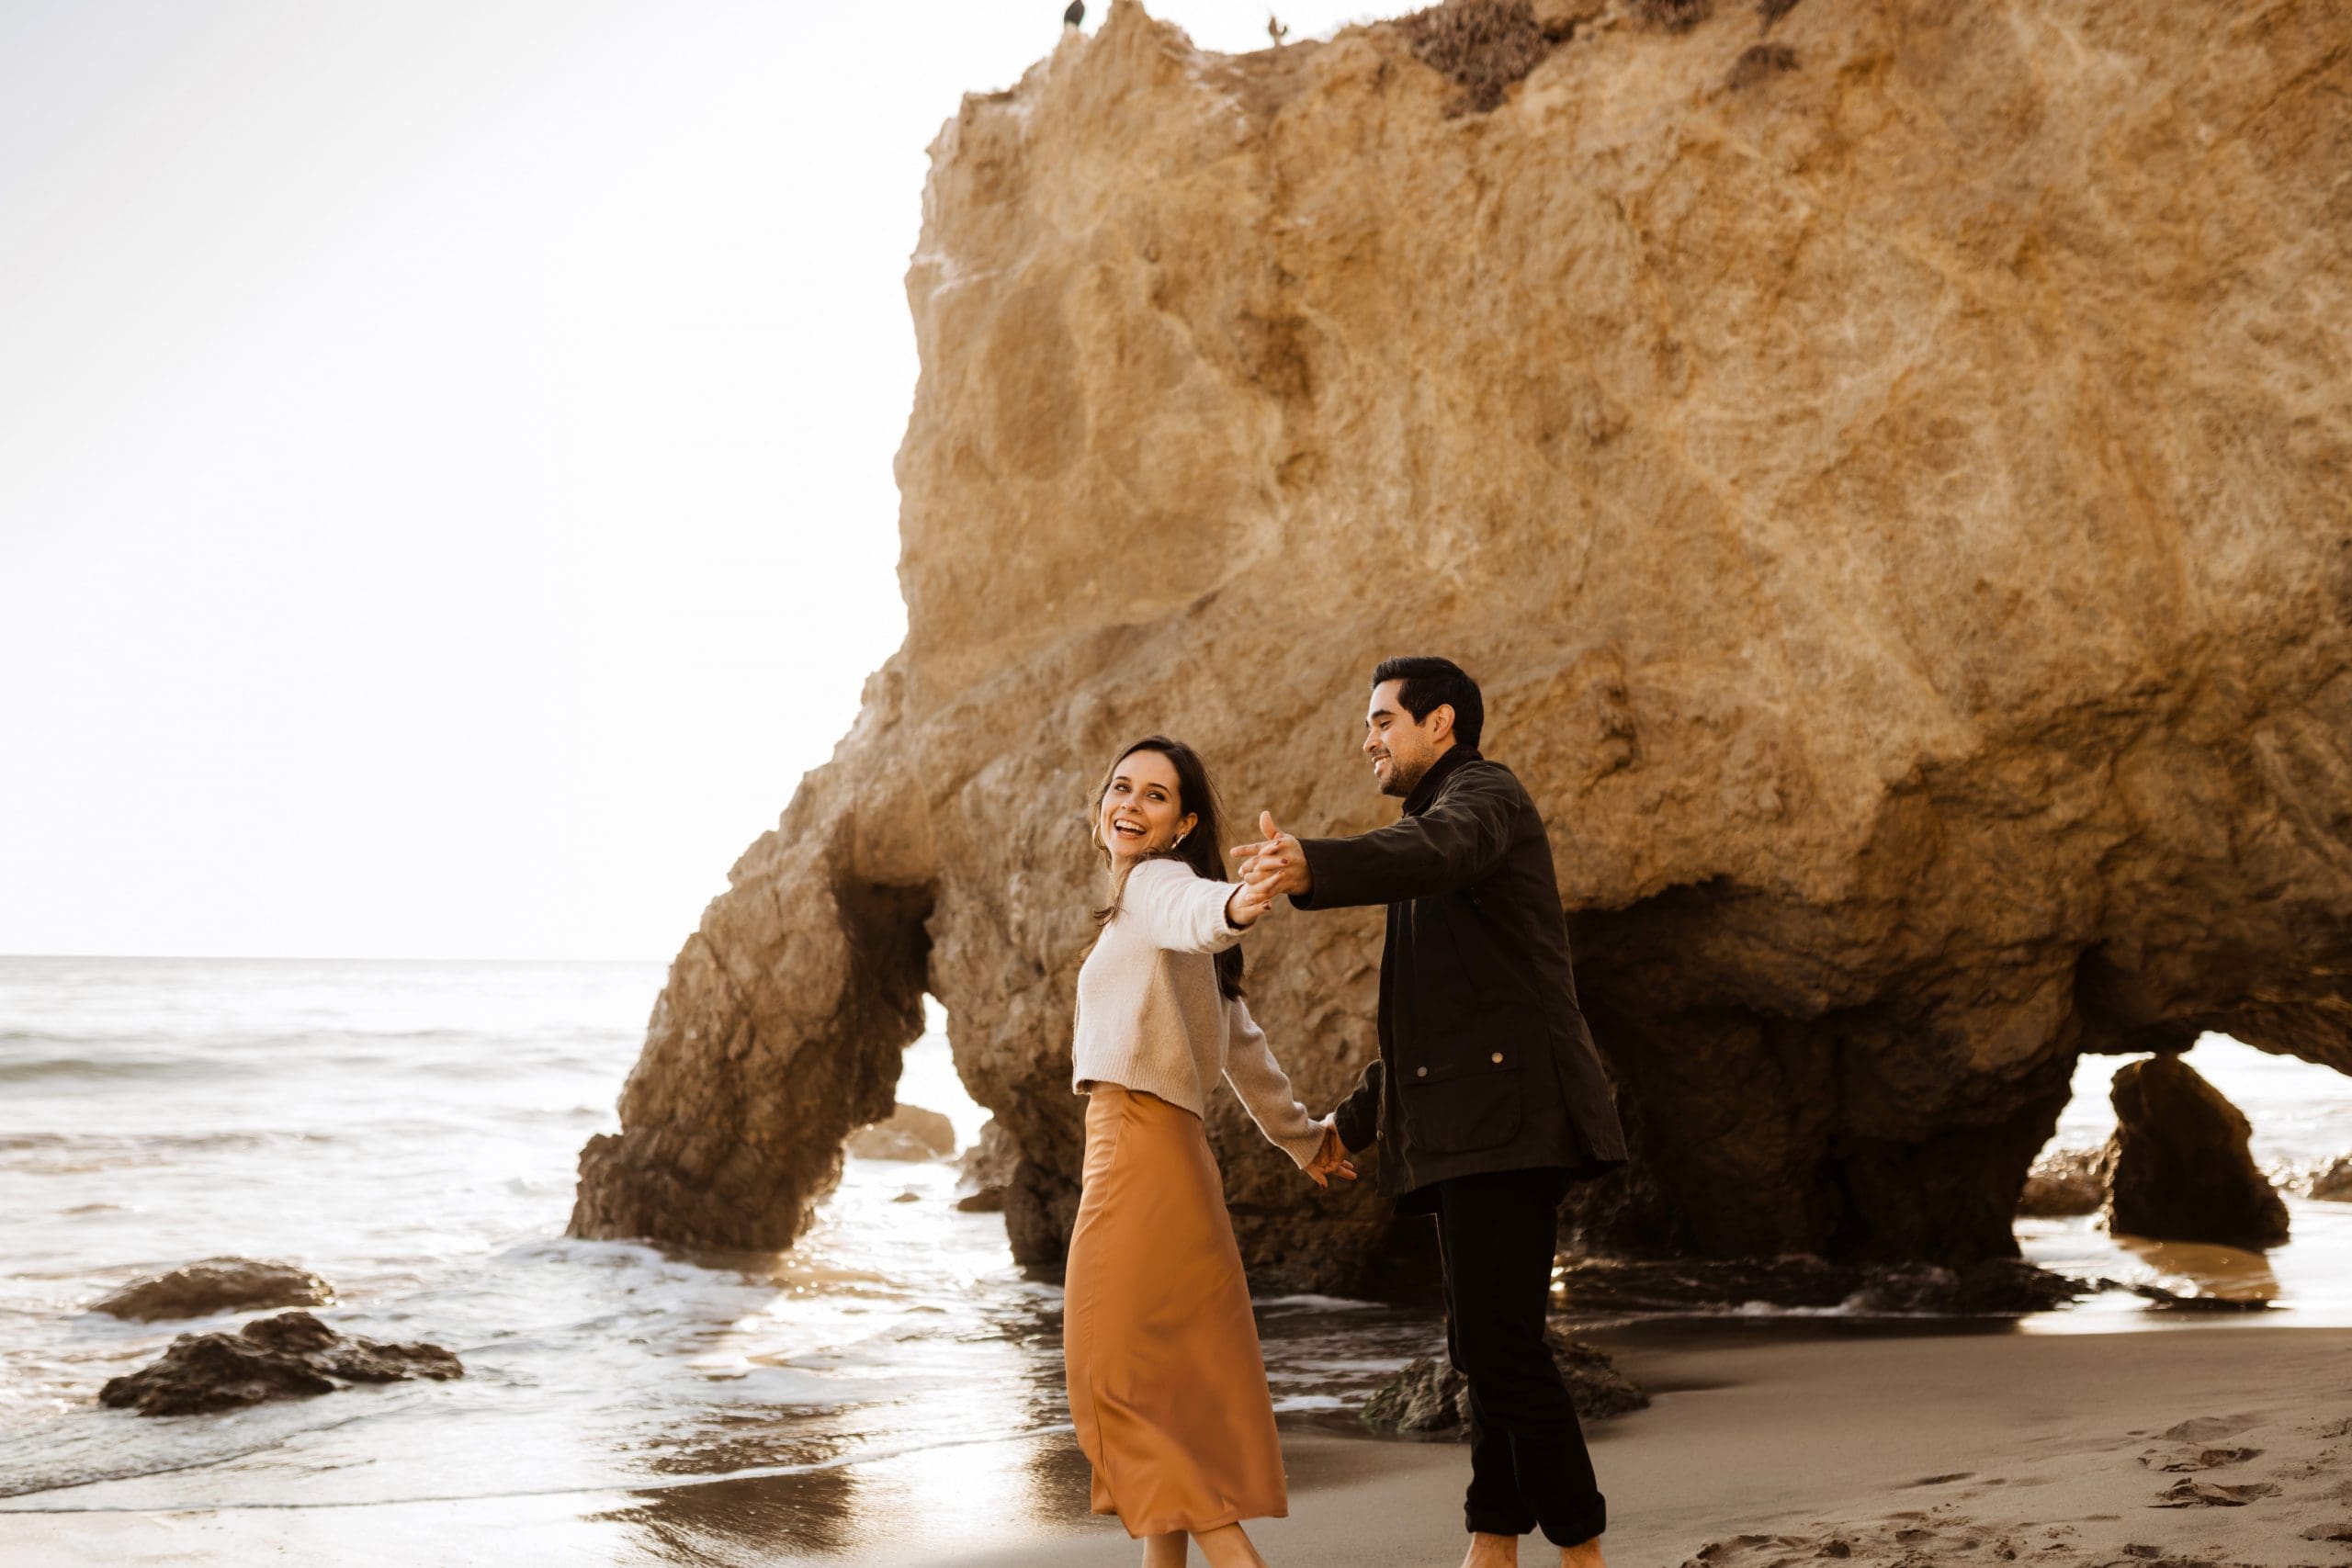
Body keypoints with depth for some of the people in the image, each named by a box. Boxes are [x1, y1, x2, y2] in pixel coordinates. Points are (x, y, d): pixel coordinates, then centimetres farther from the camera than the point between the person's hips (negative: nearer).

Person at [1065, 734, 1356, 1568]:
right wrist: (1300, 1135, 35)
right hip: (1157, 1156, 9)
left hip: (1140, 1151, -9)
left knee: (1117, 1377, -11)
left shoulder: (1155, 883, -6)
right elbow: (1241, 1041, 27)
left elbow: (1191, 913, -33)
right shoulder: (1144, 899, 21)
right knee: (1165, 1384, 13)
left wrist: (1234, 905, -56)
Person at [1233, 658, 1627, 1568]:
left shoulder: (1484, 794, -3)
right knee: (1491, 1344, 11)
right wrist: (1358, 1117, 36)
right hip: (1467, 1127, 11)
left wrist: (1313, 868, -48)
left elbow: (1432, 853, -30)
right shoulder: (1440, 818, 28)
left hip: (1506, 1114, -11)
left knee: (1497, 1341, -15)